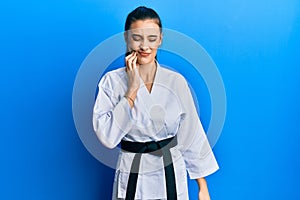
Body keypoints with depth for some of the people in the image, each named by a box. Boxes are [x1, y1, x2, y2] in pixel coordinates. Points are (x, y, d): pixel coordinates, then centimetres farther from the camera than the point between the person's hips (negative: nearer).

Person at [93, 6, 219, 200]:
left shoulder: (176, 82, -6)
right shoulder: (112, 81, -8)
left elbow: (192, 137, 0)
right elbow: (108, 137, -18)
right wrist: (132, 88, -19)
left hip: (171, 176, 1)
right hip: (132, 178, -1)